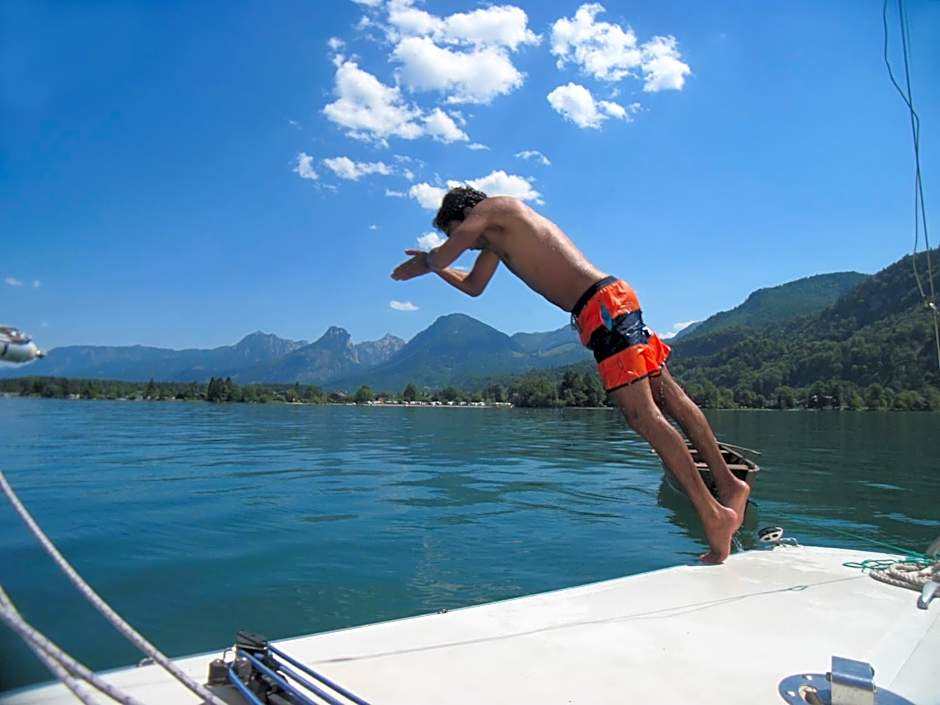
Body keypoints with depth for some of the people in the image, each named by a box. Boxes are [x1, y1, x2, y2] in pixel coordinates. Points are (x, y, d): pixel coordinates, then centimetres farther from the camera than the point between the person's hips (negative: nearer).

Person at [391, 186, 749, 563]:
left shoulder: (494, 208, 1)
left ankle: (713, 515, -10)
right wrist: (432, 264, 39)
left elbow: (441, 256, -2)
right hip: (610, 301, 10)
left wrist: (422, 264, 19)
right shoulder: (496, 235, 27)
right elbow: (472, 286, 38)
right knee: (668, 395, 10)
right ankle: (728, 484, 17)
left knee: (643, 415, -13)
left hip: (602, 305, -10)